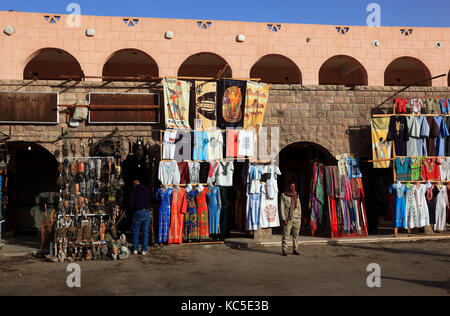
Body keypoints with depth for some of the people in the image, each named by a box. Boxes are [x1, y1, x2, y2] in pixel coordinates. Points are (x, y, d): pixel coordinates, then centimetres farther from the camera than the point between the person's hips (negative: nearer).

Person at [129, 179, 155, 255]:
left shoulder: (133, 190, 0)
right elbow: (153, 200, 11)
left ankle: (135, 249, 11)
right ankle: (144, 250, 8)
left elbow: (131, 202, -7)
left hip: (138, 212, -3)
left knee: (135, 231, 9)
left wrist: (132, 209, 9)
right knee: (145, 231, 8)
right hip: (147, 213, 3)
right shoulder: (148, 190, 11)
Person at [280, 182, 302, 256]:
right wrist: (283, 219, -12)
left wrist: (300, 218, 8)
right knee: (286, 235, -5)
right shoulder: (284, 195, -2)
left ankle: (295, 250, 12)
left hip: (296, 218, 4)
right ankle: (284, 250, 0)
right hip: (287, 218, -4)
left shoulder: (296, 195, 10)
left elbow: (299, 207, 14)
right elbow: (282, 207, -5)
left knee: (296, 235, 5)